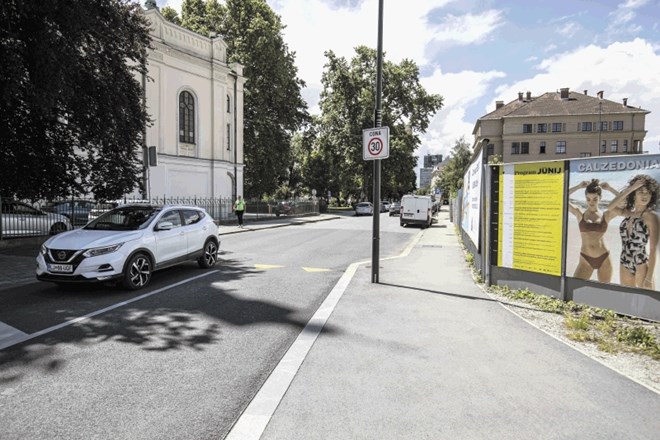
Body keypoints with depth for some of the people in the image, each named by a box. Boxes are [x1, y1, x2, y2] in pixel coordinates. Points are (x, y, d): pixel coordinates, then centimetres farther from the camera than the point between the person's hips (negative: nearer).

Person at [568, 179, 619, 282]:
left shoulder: (606, 215, 2)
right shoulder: (580, 214, 1)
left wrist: (610, 189, -2)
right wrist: (578, 186, -6)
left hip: (604, 259, 1)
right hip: (585, 259, -1)